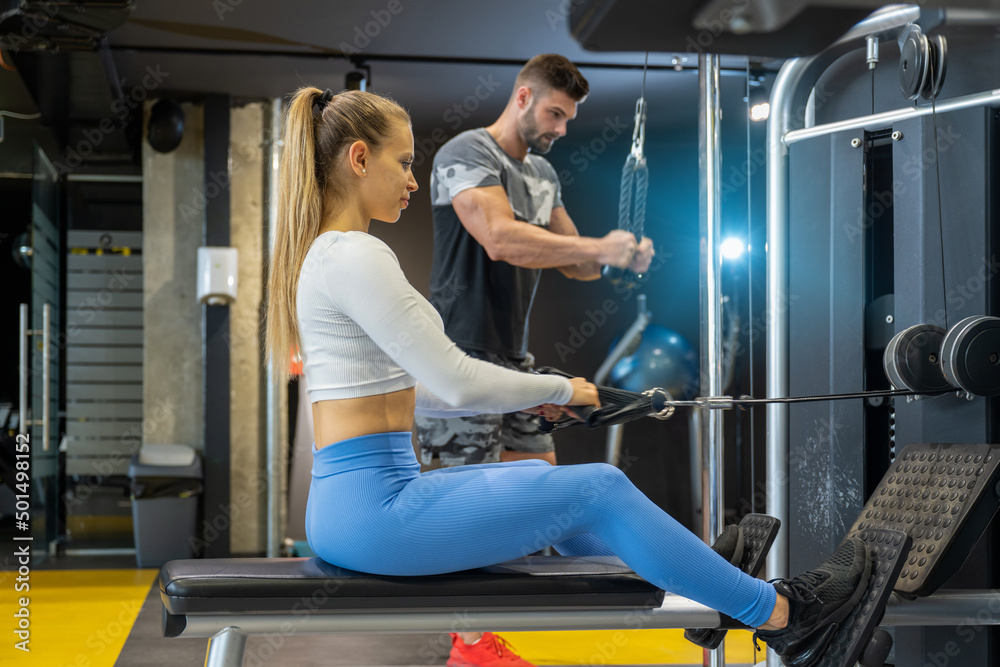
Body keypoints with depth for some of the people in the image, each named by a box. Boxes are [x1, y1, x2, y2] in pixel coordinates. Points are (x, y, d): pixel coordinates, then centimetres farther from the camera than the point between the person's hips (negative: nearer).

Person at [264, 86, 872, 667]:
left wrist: (528, 395, 18)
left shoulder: (322, 254, 15)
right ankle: (779, 613, 11)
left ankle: (720, 591, 33)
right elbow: (456, 382, -19)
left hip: (350, 502, 10)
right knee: (599, 490, -3)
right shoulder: (356, 255, -17)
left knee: (551, 481, 22)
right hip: (377, 508, -10)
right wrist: (560, 390, -2)